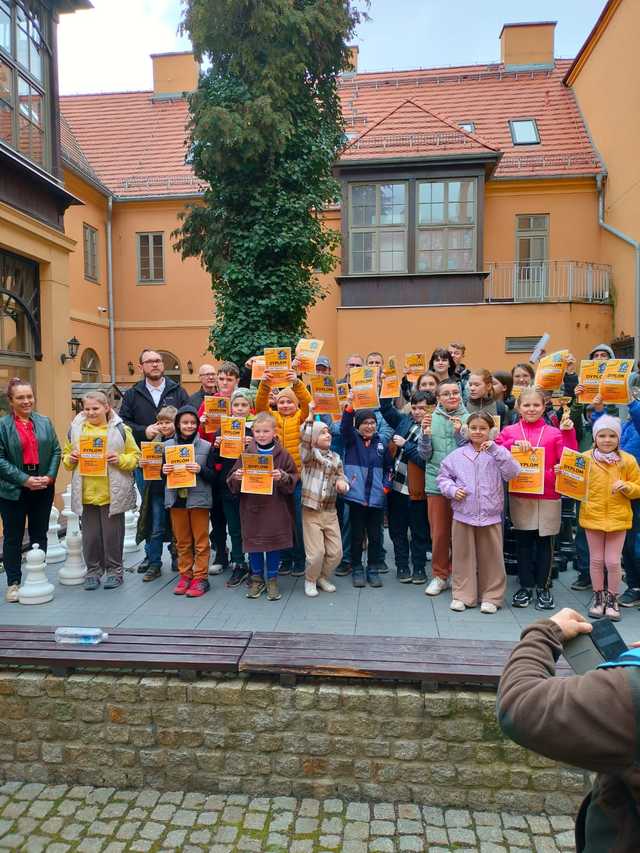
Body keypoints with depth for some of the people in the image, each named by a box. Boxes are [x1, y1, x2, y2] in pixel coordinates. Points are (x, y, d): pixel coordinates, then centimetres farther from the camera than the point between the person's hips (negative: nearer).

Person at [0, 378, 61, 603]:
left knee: (40, 535, 12)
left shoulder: (45, 422, 5)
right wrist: (24, 479, -16)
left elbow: (56, 451, 6)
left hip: (43, 489, 3)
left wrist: (50, 476, -8)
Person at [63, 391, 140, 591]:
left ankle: (114, 570, 20)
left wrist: (120, 459, -16)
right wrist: (71, 458, -5)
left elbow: (135, 457, 1)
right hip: (86, 493, 3)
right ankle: (93, 570, 24)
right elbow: (66, 456, 16)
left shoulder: (120, 429, -1)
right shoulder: (76, 429, 6)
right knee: (90, 534, 10)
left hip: (113, 493, -2)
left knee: (112, 533, 7)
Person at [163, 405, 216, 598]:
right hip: (176, 499, 3)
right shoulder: (168, 445, 4)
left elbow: (212, 476, -4)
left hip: (198, 499, -3)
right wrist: (163, 470, -11)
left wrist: (200, 470, -21)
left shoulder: (206, 446, -3)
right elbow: (162, 471, 10)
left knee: (200, 541, 4)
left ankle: (200, 577, 13)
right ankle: (185, 575, 24)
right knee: (182, 541, 13)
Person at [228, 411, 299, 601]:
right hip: (251, 506, 1)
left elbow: (294, 479, -3)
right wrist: (237, 477, -17)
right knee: (253, 542, 9)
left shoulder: (283, 454, -3)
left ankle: (272, 579, 25)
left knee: (274, 543, 8)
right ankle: (257, 578, 28)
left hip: (275, 507, -1)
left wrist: (282, 477, -22)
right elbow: (232, 483, 5)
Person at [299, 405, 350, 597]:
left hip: (330, 511, 5)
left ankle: (323, 577, 30)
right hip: (311, 511, -5)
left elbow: (341, 477, 15)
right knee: (316, 552, -6)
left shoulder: (336, 458, 12)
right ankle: (310, 580, 20)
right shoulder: (308, 453, -3)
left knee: (336, 552, 5)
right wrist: (310, 416, -28)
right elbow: (304, 439, -22)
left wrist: (342, 483, -9)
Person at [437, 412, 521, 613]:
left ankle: (491, 597, 22)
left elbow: (512, 472, -15)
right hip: (463, 515, 1)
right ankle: (462, 595, 22)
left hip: (490, 516, -1)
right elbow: (443, 476, 10)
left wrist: (496, 449, -19)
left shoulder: (497, 455, 0)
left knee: (491, 558, 8)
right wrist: (452, 490, -8)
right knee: (463, 556, 9)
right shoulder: (457, 455, 3)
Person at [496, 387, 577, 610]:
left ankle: (543, 588, 21)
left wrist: (568, 433, -15)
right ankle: (525, 587, 22)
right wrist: (513, 443, -18)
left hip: (548, 497, 0)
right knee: (523, 542, 9)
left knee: (545, 542, 7)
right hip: (519, 496, 1)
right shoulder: (510, 431, 4)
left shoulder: (554, 433, 3)